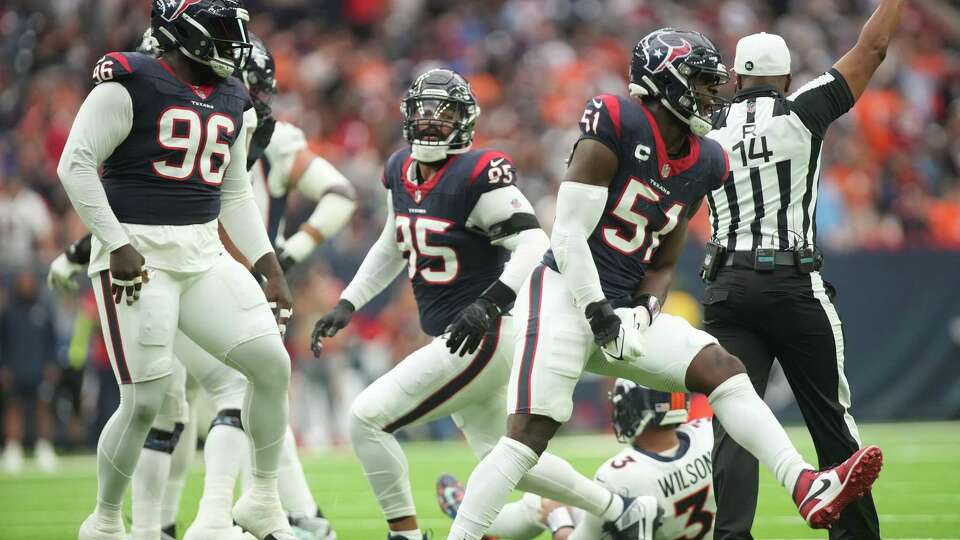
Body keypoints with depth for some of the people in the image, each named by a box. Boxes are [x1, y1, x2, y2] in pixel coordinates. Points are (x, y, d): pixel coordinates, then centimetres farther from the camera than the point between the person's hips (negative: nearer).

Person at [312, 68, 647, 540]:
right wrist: (347, 305, 17)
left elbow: (534, 244, -24)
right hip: (454, 337, 9)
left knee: (368, 418, -13)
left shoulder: (478, 176, -17)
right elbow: (392, 248, 24)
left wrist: (490, 303, -35)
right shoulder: (401, 172, 8)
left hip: (482, 336, -9)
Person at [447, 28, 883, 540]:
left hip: (623, 310, 7)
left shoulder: (702, 163, 11)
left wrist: (645, 309, -1)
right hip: (566, 293, -7)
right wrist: (600, 314, -17)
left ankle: (809, 489, -15)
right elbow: (569, 235, -14)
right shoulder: (617, 125, -12)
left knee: (722, 368, -8)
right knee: (528, 436, -16)